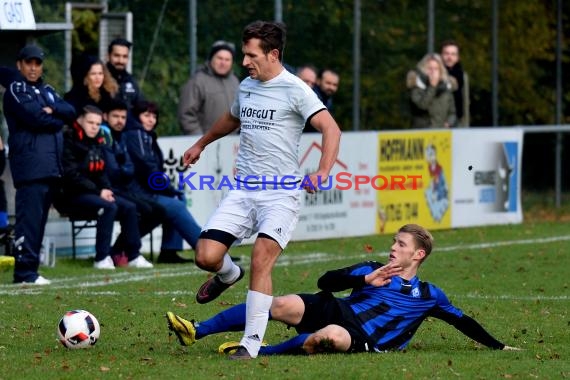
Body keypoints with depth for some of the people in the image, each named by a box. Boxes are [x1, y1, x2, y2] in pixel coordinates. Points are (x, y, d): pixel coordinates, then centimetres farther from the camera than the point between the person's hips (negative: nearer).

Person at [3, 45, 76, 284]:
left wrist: (52, 110, -9)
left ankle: (29, 269, 10)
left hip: (52, 165, 8)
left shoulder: (47, 91, 23)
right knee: (29, 218, -12)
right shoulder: (15, 90, 0)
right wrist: (57, 120, 2)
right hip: (30, 164, -8)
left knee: (39, 218, 7)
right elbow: (35, 117, -14)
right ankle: (25, 271, -15)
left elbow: (71, 112, 9)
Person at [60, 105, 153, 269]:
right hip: (74, 194, -8)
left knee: (129, 207, -7)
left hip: (96, 192, 8)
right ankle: (102, 258, -28)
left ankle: (134, 256, -4)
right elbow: (71, 175, -16)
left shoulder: (97, 143, 15)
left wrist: (106, 190, -3)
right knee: (109, 207, -29)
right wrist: (98, 191, -18)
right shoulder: (70, 141, -10)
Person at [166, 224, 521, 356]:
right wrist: (365, 281, -6)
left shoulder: (429, 296, 10)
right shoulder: (373, 271, 15)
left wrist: (498, 347, 10)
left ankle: (258, 353, -30)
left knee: (333, 336, -41)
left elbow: (462, 321, 14)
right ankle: (195, 332, -22)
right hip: (336, 310, 3)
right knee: (284, 305, -22)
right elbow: (326, 281, 8)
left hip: (362, 340, -3)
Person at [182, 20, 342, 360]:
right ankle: (230, 275, 31)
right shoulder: (246, 87, 13)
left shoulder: (295, 90, -8)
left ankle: (252, 343, -15)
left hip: (281, 194, -6)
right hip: (243, 190, 6)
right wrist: (200, 145, 48)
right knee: (207, 257, -7)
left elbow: (331, 129, -16)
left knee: (261, 260, -21)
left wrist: (322, 173, -29)